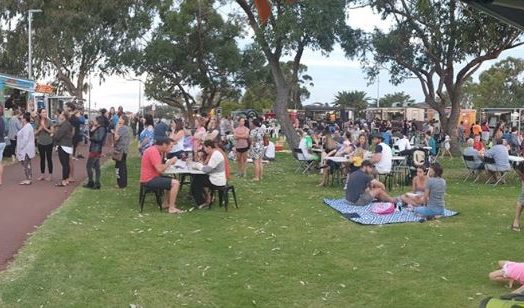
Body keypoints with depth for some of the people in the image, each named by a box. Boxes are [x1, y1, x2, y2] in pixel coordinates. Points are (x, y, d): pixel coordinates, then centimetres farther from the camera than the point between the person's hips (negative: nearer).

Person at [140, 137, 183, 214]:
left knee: (172, 180, 23)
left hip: (150, 178, 11)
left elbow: (159, 166, 10)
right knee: (175, 183, -16)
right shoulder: (153, 151, -20)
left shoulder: (154, 149, 12)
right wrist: (170, 162, -14)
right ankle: (172, 208, -10)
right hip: (149, 180, -11)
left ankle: (166, 203, 22)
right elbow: (160, 169, -26)